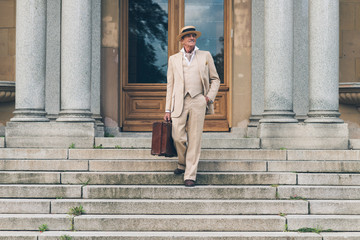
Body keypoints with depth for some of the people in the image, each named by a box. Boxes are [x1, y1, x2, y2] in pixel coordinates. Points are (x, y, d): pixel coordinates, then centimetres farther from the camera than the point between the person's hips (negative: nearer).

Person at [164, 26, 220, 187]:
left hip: (198, 102, 0)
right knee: (178, 137, -10)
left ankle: (190, 175, 2)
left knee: (194, 140, -3)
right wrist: (168, 109, 8)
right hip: (179, 102, 1)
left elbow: (215, 79, 17)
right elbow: (170, 85, 14)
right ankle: (183, 164, 19)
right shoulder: (173, 59, 14)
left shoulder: (205, 56, 13)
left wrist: (210, 97, 0)